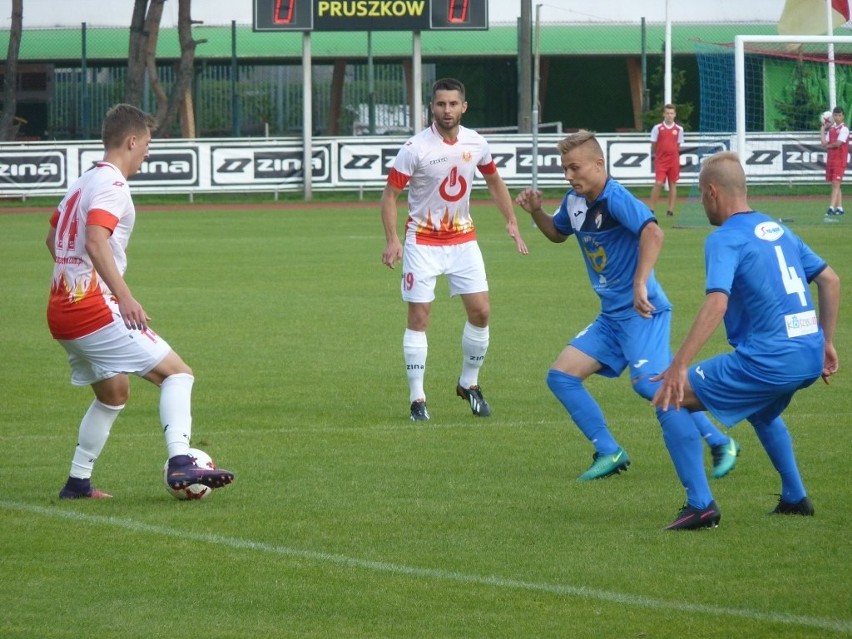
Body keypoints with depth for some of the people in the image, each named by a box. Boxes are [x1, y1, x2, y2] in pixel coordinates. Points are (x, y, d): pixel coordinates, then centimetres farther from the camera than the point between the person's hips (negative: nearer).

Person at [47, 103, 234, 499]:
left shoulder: (83, 183, 17)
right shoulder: (112, 185, -11)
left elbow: (53, 239, 31)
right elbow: (95, 242, -27)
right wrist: (125, 297, -33)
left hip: (62, 314, 10)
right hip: (96, 312, -10)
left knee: (114, 394, 23)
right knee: (177, 373, -9)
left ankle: (78, 482, 23)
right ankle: (179, 463, -24)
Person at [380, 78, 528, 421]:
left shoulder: (476, 144, -2)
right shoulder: (415, 148, -15)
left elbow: (494, 181, 16)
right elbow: (390, 193, -10)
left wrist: (511, 221, 9)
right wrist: (392, 239, -20)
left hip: (463, 239, 4)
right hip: (423, 241, -4)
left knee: (481, 311, -1)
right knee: (418, 318, -5)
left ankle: (469, 384, 19)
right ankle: (417, 398, 2)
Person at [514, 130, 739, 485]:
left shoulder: (615, 199, -18)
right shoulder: (575, 202, 9)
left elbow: (652, 232, -34)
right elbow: (557, 234, 30)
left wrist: (640, 285, -40)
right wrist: (535, 212, 11)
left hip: (642, 311, -9)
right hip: (611, 315, 9)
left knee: (647, 382, -24)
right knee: (561, 377, 3)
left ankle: (720, 444, -9)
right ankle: (609, 453, 7)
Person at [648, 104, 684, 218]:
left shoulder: (679, 129, 4)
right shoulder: (657, 128, -1)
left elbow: (678, 145, 13)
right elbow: (653, 145, 4)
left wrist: (676, 155, 8)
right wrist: (653, 156, 3)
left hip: (674, 160, 2)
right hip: (660, 160, -2)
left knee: (673, 184, 4)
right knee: (658, 184, -10)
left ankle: (670, 210, 9)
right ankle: (652, 209, -5)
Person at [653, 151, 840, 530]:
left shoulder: (725, 240, -9)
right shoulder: (777, 230, 15)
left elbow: (717, 303, -24)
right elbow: (830, 280, 21)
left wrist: (679, 366, -28)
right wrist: (826, 342, 27)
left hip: (769, 361, -8)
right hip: (810, 358, 8)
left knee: (674, 398, 0)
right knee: (761, 408, 39)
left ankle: (700, 505, -5)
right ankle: (794, 498, 39)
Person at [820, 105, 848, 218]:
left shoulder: (844, 129, -7)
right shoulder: (831, 129, 14)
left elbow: (838, 143, -17)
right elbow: (824, 143, 4)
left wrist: (828, 145, 1)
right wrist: (823, 128, 6)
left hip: (840, 159, -7)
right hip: (830, 159, 7)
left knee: (836, 183, -13)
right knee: (834, 185, 9)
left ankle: (832, 208, -20)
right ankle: (839, 208, 15)